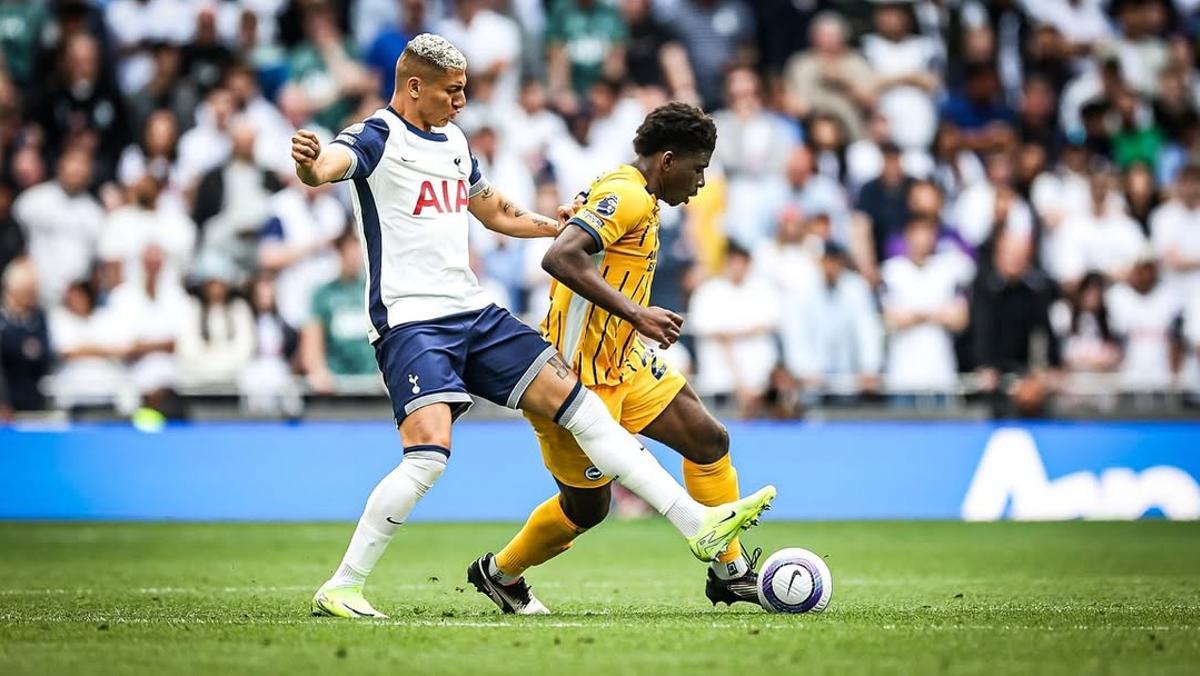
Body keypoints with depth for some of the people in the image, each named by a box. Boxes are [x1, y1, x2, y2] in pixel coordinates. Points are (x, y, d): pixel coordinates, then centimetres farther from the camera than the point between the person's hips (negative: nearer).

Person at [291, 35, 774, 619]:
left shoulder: (452, 142, 18)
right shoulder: (376, 138, -7)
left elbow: (496, 212, 34)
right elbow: (329, 165, -31)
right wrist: (309, 162, -54)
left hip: (475, 314, 8)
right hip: (411, 323, -8)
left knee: (577, 402, 2)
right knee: (428, 454, -24)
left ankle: (699, 526, 4)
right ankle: (340, 589, -13)